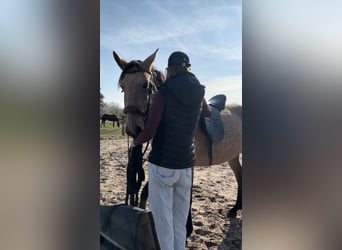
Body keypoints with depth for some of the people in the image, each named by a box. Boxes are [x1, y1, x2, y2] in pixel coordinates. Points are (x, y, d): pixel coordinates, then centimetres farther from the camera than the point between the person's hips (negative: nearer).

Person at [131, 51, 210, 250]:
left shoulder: (162, 94, -15)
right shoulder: (199, 95, 0)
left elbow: (149, 132, -16)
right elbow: (208, 114, 22)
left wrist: (135, 142, 4)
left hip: (162, 165, -5)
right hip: (186, 165, 5)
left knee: (162, 216, 10)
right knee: (180, 219, 19)